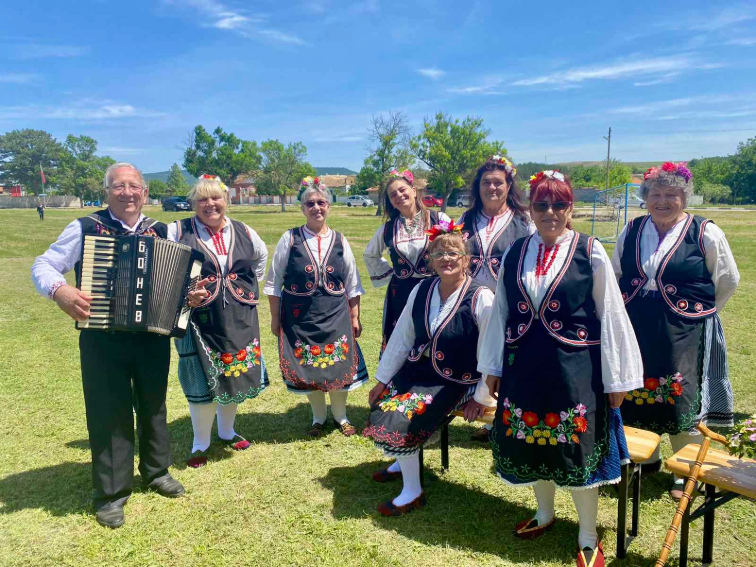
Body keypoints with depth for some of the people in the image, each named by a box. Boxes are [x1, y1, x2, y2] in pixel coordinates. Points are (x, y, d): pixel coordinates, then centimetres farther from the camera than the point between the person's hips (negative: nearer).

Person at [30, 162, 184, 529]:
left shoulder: (162, 232, 4)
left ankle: (156, 471, 37)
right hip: (102, 339, -2)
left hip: (153, 336, 3)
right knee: (108, 414, 5)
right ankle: (111, 492, 21)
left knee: (153, 406, 16)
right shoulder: (85, 228, -4)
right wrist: (59, 290, -23)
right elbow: (44, 265, -2)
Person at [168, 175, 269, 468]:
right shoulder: (178, 232, -5)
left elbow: (261, 257, 24)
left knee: (235, 374, 13)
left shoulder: (243, 232, 6)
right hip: (199, 320, -3)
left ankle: (227, 430, 36)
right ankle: (201, 442, 24)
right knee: (202, 379, 4)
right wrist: (184, 294, -18)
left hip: (239, 319, 4)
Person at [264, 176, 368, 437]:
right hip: (300, 317, -1)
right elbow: (273, 283, 1)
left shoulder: (339, 241, 1)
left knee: (339, 366, 9)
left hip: (336, 317, 1)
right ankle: (318, 417, 34)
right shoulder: (290, 239, -4)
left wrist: (355, 317, 7)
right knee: (307, 368, 10)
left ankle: (340, 415, 34)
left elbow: (352, 285, 8)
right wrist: (275, 318, 1)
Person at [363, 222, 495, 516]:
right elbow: (401, 337, 6)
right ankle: (404, 461, 30)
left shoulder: (480, 298, -18)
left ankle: (412, 492, 5)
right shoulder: (422, 290, -1)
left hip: (455, 381, -6)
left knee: (401, 419, -18)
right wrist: (382, 379, 8)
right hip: (418, 368, 6)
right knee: (382, 409, 0)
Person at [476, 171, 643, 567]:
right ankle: (544, 513, 42)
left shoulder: (591, 253, -7)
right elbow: (501, 314, 9)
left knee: (576, 449, 5)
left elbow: (610, 317, -4)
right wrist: (492, 367, 11)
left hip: (575, 368, -3)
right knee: (531, 442, 15)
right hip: (524, 366, 4)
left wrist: (616, 378, -4)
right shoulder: (514, 254, 3)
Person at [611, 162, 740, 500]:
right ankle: (645, 458, 35)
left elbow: (728, 281, 2)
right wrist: (635, 309, 12)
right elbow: (616, 274, 17)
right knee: (637, 394, 12)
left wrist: (698, 314, 6)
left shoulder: (706, 233, -6)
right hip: (636, 332, 4)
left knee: (682, 401, 5)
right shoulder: (631, 231, 4)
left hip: (684, 334, -3)